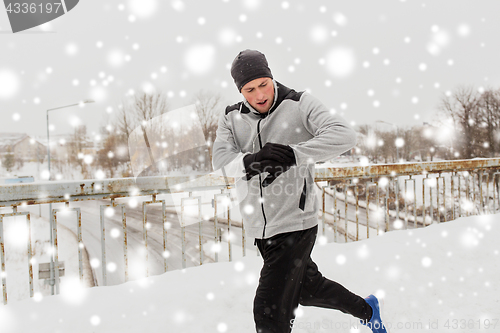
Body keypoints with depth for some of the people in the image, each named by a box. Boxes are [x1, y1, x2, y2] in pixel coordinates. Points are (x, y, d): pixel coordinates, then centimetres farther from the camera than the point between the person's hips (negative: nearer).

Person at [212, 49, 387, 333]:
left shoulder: (298, 104, -8)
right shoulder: (231, 118, 4)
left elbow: (345, 135, -21)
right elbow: (222, 161, -12)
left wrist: (293, 154, -33)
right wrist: (252, 160, -34)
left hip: (295, 223, -6)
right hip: (260, 229, 6)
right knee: (307, 288, 25)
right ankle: (366, 310, 50)